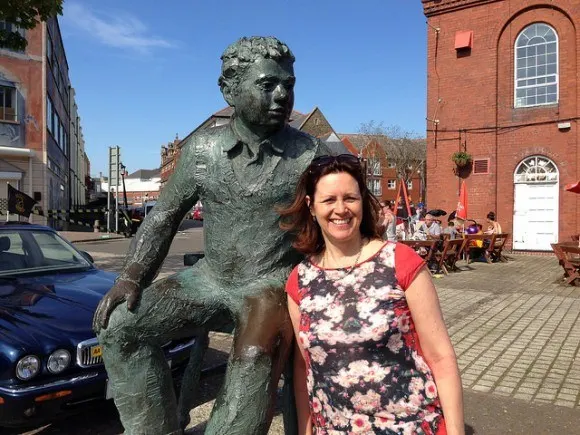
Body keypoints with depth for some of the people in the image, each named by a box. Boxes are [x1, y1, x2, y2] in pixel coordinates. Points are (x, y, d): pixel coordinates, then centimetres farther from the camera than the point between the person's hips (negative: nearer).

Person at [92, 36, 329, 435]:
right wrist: (131, 277, -5)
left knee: (255, 360, -32)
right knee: (120, 324, -12)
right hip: (210, 279, 4)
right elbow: (165, 215, 6)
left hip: (273, 284, -3)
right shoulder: (202, 148, 0)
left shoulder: (312, 153, -7)